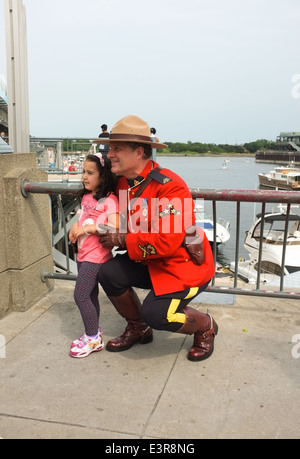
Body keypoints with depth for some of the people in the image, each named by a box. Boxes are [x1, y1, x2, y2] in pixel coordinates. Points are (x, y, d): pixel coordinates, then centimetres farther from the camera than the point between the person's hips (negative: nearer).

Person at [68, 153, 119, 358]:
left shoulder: (109, 200, -15)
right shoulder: (86, 197, 9)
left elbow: (115, 227, -26)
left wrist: (86, 228, -23)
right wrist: (76, 225, 0)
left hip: (96, 255, -8)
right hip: (83, 253, 8)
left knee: (80, 295, -7)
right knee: (90, 294, 16)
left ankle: (93, 338, 7)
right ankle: (94, 332, 31)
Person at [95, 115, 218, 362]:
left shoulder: (170, 186, -27)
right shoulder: (122, 182, 1)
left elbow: (167, 242, -34)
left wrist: (124, 240, -21)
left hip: (186, 266, -8)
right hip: (149, 263, 8)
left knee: (155, 313, -24)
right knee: (109, 272, -10)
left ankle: (205, 326, 10)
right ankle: (138, 329, 16)